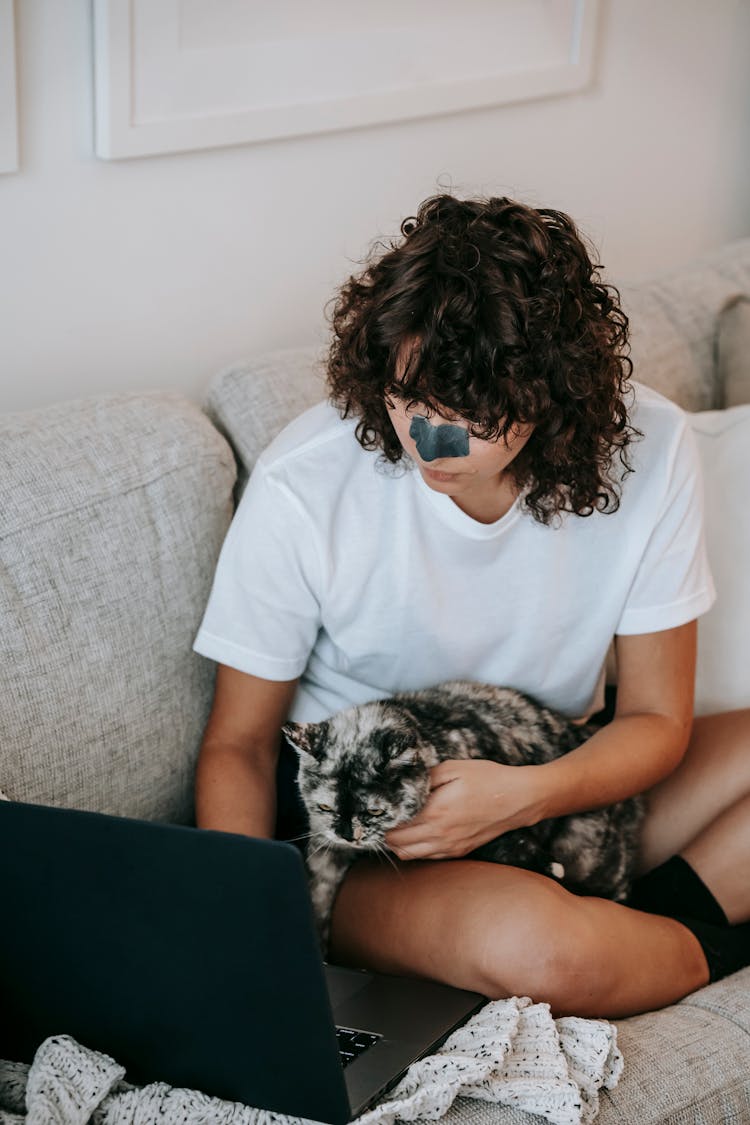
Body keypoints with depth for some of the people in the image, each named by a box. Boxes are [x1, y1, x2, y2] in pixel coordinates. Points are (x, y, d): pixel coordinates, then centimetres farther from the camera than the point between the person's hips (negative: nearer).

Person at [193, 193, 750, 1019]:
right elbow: (239, 742, -9)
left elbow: (655, 719, -7)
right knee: (524, 941, -35)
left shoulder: (646, 447, -16)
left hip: (554, 777, 4)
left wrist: (528, 793, -28)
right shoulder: (304, 487, -22)